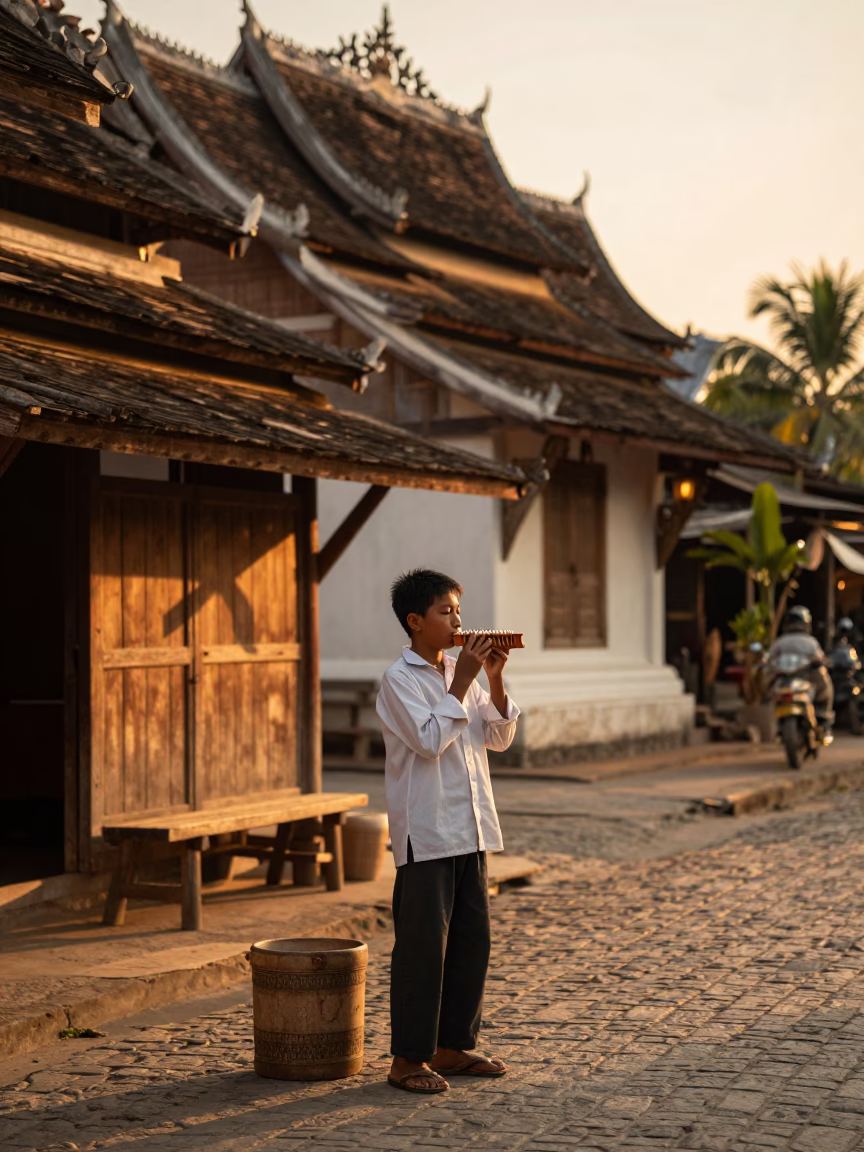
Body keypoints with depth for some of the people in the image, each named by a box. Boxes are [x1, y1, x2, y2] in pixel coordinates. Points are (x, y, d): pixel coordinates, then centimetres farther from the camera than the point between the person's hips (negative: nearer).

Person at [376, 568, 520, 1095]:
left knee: (473, 939, 11)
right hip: (425, 831, -7)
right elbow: (430, 739, -20)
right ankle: (408, 1059, 5)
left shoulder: (460, 672, 12)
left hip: (469, 829, 8)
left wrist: (495, 680, -3)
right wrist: (461, 682, -16)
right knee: (422, 944, -3)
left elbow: (500, 738, 10)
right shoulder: (400, 678, -9)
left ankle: (453, 1047, 22)